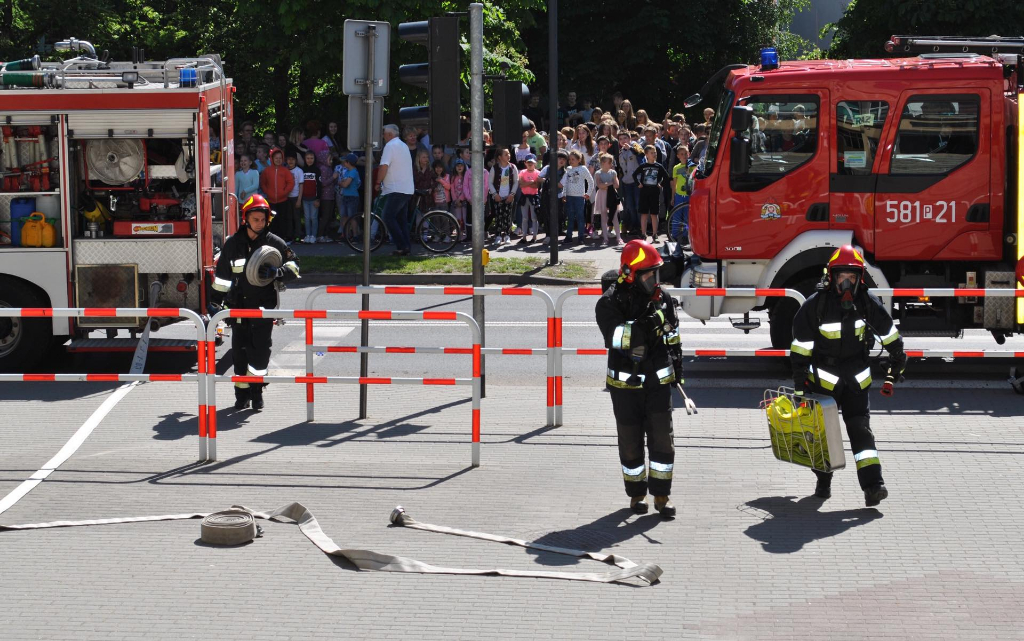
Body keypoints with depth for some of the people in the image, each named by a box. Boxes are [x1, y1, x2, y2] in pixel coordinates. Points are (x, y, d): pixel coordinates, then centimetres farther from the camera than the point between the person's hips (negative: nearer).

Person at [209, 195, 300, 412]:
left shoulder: (275, 243, 1)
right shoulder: (233, 243, 4)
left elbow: (294, 266, 7)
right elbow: (222, 274, 10)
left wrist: (276, 273, -14)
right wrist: (215, 302, 8)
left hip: (264, 307, -1)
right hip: (239, 306, 1)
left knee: (260, 350, -5)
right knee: (240, 351, 2)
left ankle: (257, 392, 4)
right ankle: (242, 394, 11)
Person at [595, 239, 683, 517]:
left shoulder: (662, 298, 2)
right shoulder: (610, 303, -12)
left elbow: (672, 333, 18)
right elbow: (615, 337, -29)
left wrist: (677, 364, 20)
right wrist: (645, 324, -35)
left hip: (659, 381, 3)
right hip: (626, 385, -3)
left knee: (662, 439, -1)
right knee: (631, 442, 8)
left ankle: (661, 495, 8)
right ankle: (636, 493, 22)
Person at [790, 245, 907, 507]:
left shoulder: (867, 303, -8)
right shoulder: (815, 305, -16)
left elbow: (890, 334, 6)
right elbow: (800, 350, -11)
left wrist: (897, 367, 10)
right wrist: (799, 386, -11)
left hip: (857, 377, 1)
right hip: (823, 376, -1)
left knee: (860, 429, -7)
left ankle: (872, 485, -15)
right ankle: (823, 481, 24)